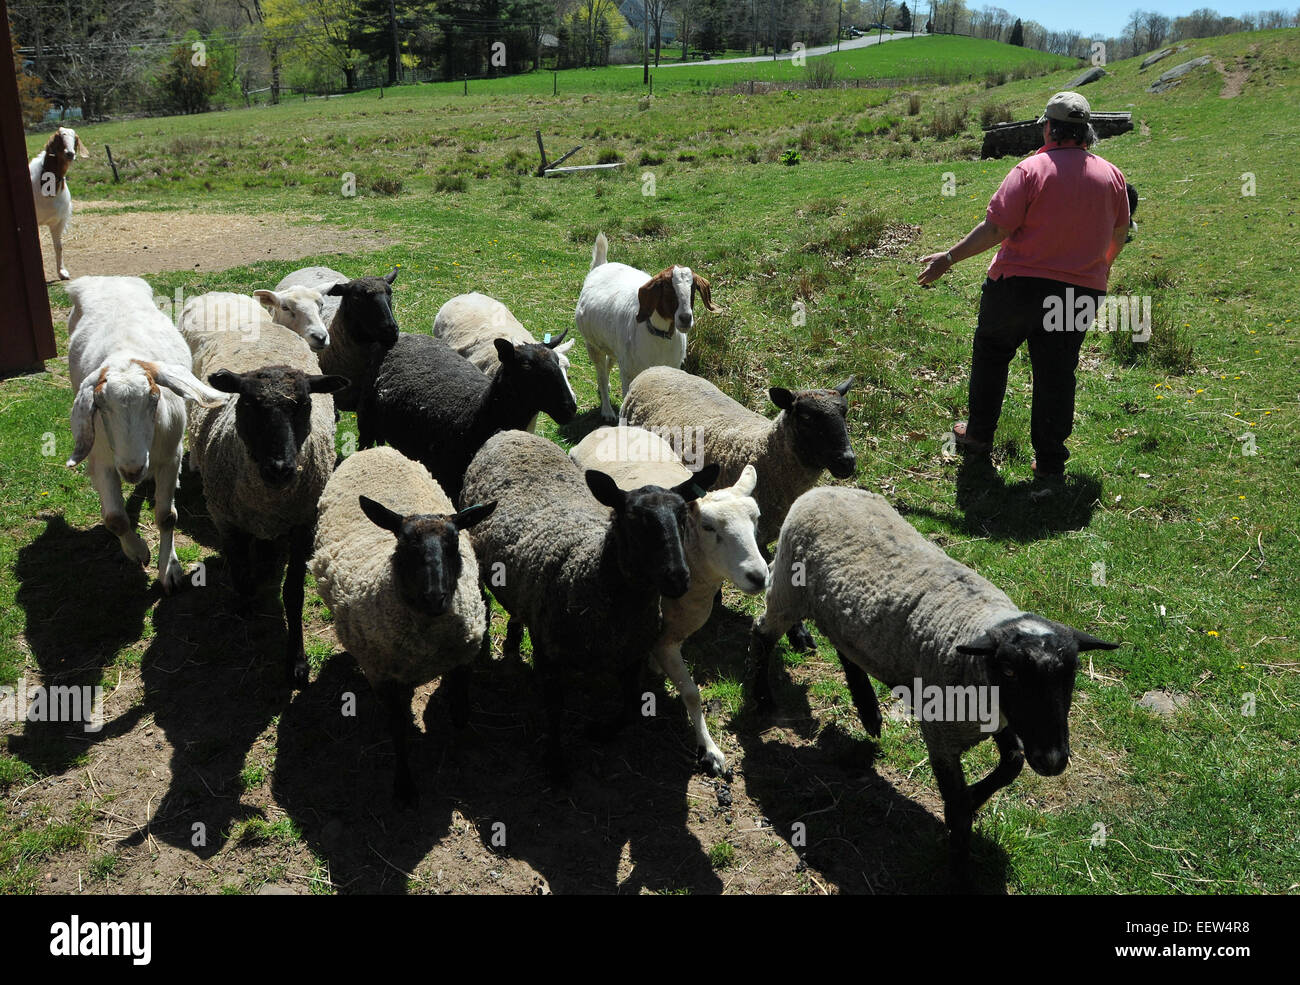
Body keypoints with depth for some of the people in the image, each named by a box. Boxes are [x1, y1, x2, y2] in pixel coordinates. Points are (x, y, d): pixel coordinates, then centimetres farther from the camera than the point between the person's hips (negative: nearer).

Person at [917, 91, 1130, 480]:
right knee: (1056, 374, 10)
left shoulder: (1031, 169, -14)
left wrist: (949, 258, -9)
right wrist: (1104, 265, 32)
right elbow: (1119, 233, 13)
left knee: (991, 354, 18)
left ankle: (979, 433, 29)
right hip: (1080, 291, 4)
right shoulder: (1111, 175, 2)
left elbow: (995, 228, -18)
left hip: (1018, 284, -3)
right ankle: (1050, 460, 13)